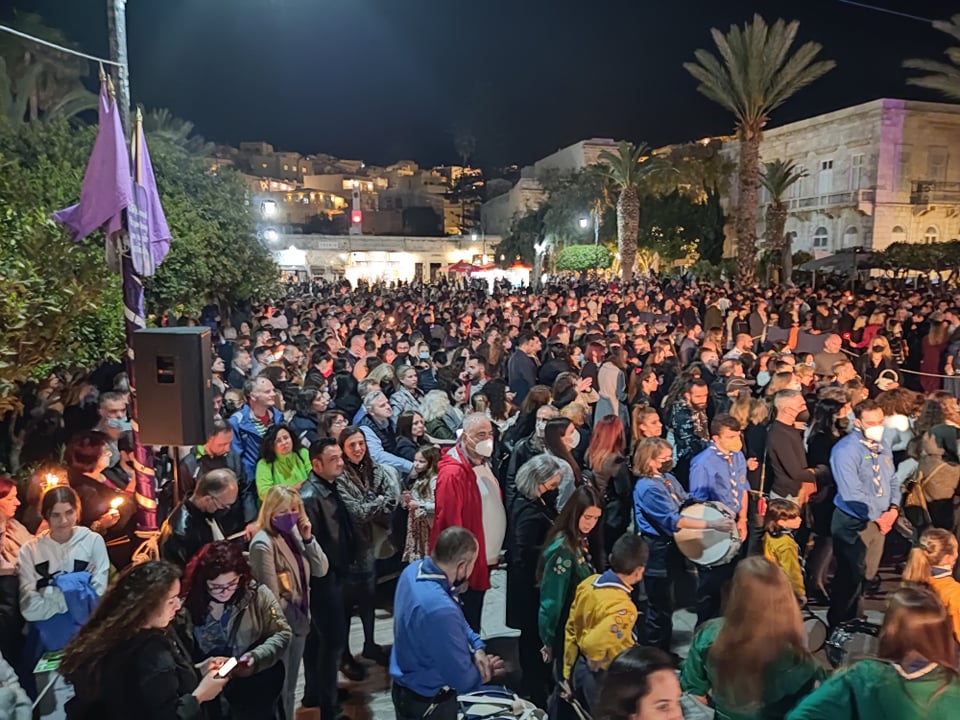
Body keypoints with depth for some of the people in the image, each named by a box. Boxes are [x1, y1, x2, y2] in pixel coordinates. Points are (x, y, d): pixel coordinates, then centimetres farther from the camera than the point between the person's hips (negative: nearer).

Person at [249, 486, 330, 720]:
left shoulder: (293, 533, 2)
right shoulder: (263, 544, -22)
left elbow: (321, 569, -1)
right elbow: (272, 597, -20)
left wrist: (308, 539, -13)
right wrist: (284, 627, -10)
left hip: (298, 621, 7)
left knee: (290, 687, 21)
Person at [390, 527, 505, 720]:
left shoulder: (415, 569, -13)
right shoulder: (440, 610, -41)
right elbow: (463, 679, -26)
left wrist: (477, 646, -9)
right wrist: (484, 673, -6)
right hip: (427, 703, -8)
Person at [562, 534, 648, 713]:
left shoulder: (588, 583, -8)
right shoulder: (623, 608, -31)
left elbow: (571, 630, 1)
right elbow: (593, 644, -41)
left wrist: (568, 673, 12)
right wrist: (596, 664, -17)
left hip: (579, 670, 7)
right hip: (604, 680, -7)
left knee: (586, 714, 26)